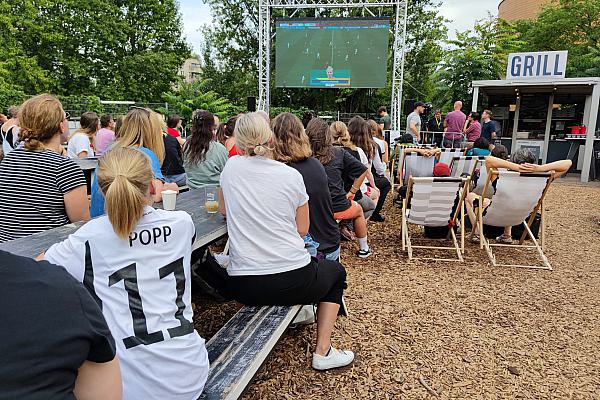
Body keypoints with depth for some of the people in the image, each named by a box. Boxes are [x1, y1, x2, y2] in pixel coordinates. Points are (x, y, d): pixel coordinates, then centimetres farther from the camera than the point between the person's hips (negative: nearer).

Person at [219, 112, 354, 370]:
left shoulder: (232, 166, -1)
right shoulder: (291, 175, -7)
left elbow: (224, 210, 15)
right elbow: (302, 229, 3)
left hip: (243, 288, 4)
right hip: (293, 282, -4)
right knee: (336, 271, 27)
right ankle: (322, 352, 19)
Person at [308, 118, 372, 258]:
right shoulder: (338, 153, -6)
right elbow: (362, 170, -1)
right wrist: (352, 192, 8)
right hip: (339, 208, 0)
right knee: (358, 210, 32)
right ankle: (364, 249, 43)